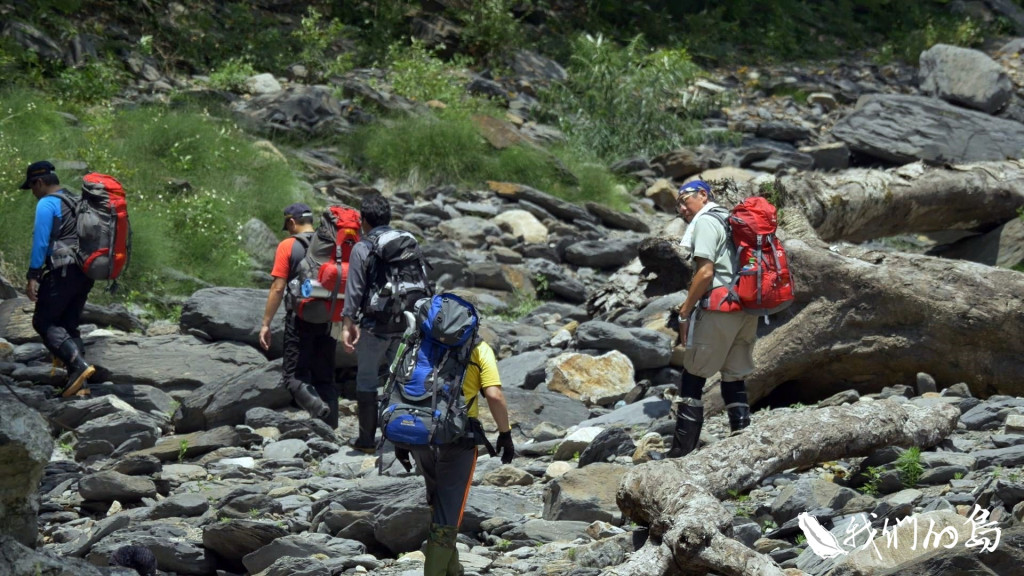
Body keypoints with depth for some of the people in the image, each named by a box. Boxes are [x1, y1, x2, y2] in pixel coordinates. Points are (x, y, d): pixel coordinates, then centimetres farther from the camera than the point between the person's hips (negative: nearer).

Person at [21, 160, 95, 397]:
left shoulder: (47, 204, -6)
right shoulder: (75, 202, 20)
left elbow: (41, 242, -14)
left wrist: (33, 277, -15)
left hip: (62, 271, -8)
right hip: (85, 274, 8)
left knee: (43, 322, -3)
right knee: (68, 326, 12)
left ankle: (79, 365, -20)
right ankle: (79, 382, 3)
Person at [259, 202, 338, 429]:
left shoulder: (288, 247, -7)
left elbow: (278, 288, -10)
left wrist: (266, 323, -5)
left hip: (300, 318, -5)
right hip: (328, 319, 5)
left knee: (293, 374, 1)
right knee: (325, 378, 11)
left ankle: (314, 404, -28)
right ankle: (330, 429, 6)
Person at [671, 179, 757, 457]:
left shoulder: (705, 222, -6)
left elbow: (706, 272, -16)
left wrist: (685, 312, -9)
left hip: (719, 309, -8)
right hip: (747, 309, 8)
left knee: (692, 377, -1)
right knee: (735, 379, 10)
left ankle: (682, 449, -3)